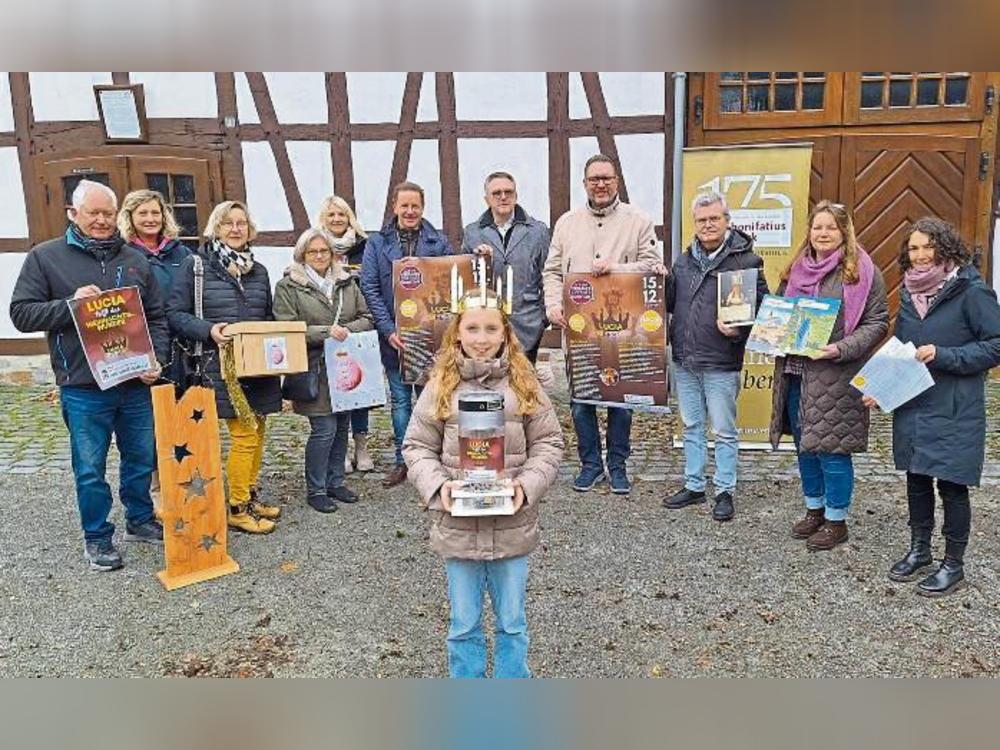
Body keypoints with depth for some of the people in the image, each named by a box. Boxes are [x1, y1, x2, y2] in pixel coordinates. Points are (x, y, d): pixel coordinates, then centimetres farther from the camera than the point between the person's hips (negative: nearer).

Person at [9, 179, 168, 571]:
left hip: (136, 384, 3)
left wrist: (157, 360, -3)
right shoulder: (45, 257, 1)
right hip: (83, 388, -3)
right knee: (90, 470, 7)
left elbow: (156, 317, 11)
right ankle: (97, 536, 24)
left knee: (142, 459, 15)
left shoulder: (135, 259, 9)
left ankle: (140, 520, 35)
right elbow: (21, 314, -2)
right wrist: (70, 304, -17)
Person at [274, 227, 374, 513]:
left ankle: (335, 482, 26)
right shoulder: (288, 286, -2)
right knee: (324, 429, -6)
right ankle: (315, 490, 10)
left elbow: (367, 318, 11)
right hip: (315, 371, -5)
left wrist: (347, 330, -9)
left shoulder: (347, 283, 12)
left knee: (342, 427, 11)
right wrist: (325, 332, -18)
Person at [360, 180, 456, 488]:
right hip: (393, 335, 0)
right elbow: (369, 288, -3)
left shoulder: (439, 241, 4)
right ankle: (403, 462, 19)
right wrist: (389, 330, -12)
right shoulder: (377, 243, 3)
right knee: (400, 399, 9)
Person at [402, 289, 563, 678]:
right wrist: (437, 485, -15)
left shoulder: (524, 384, -2)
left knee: (512, 623, 16)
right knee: (464, 625, 15)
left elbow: (548, 443, 1)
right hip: (457, 526, 0)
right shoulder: (441, 386, -3)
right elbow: (417, 446, 1)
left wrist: (528, 485, -14)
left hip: (512, 526, 0)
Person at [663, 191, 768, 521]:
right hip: (684, 361, 6)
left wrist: (739, 330, -23)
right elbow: (670, 301, 19)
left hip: (721, 364, -6)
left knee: (724, 431, 5)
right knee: (691, 426, 16)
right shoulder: (684, 261, 10)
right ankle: (694, 485, 29)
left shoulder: (746, 260, -7)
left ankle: (725, 491, 19)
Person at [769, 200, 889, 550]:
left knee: (832, 449, 0)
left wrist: (840, 349, -19)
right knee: (805, 446, 15)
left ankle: (836, 521, 16)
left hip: (836, 376, -6)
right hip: (795, 372, 6)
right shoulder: (797, 268, 11)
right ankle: (814, 509, 32)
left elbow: (877, 323, -7)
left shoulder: (862, 271, -5)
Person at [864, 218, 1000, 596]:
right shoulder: (909, 292, 7)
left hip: (954, 411, -6)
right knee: (916, 478, 16)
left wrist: (942, 355, -20)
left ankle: (953, 564, 21)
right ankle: (919, 550, 34)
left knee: (951, 486, 4)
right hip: (912, 406, 6)